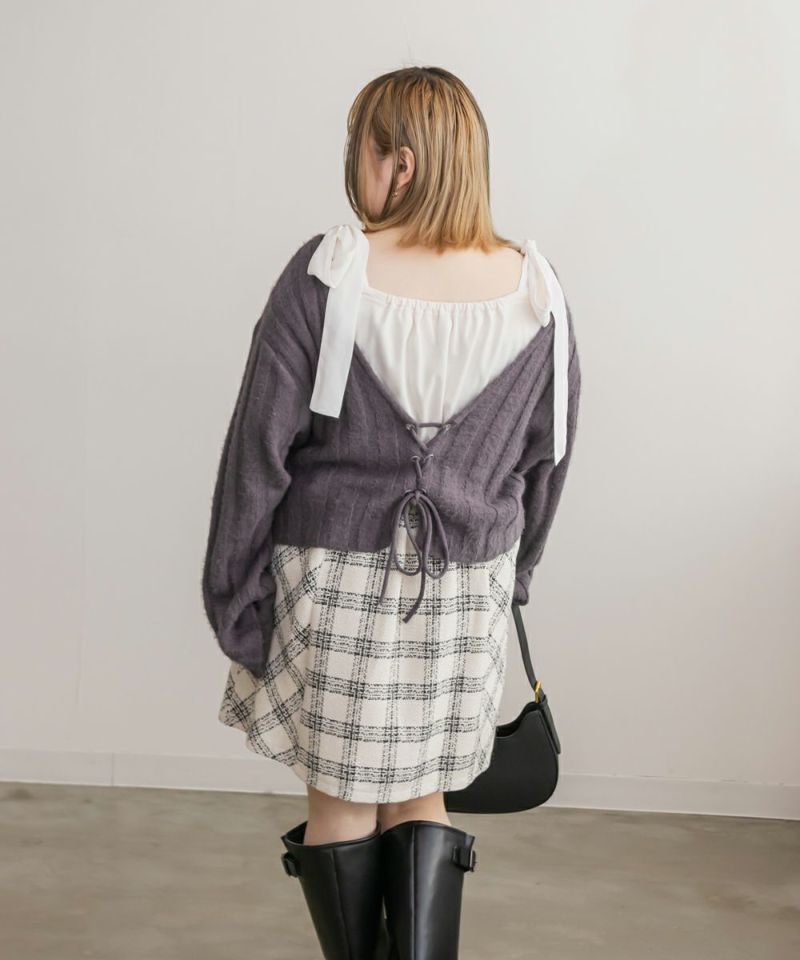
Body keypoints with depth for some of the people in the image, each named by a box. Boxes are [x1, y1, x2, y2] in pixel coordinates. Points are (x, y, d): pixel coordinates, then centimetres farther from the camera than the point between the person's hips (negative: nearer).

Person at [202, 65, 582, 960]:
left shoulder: (327, 273, -14)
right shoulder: (534, 290, -4)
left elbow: (260, 447, -10)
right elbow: (547, 459, 7)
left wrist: (230, 591, 0)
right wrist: (510, 570, 22)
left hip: (335, 577, -2)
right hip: (466, 585, 3)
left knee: (340, 797, 13)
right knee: (421, 794, 16)